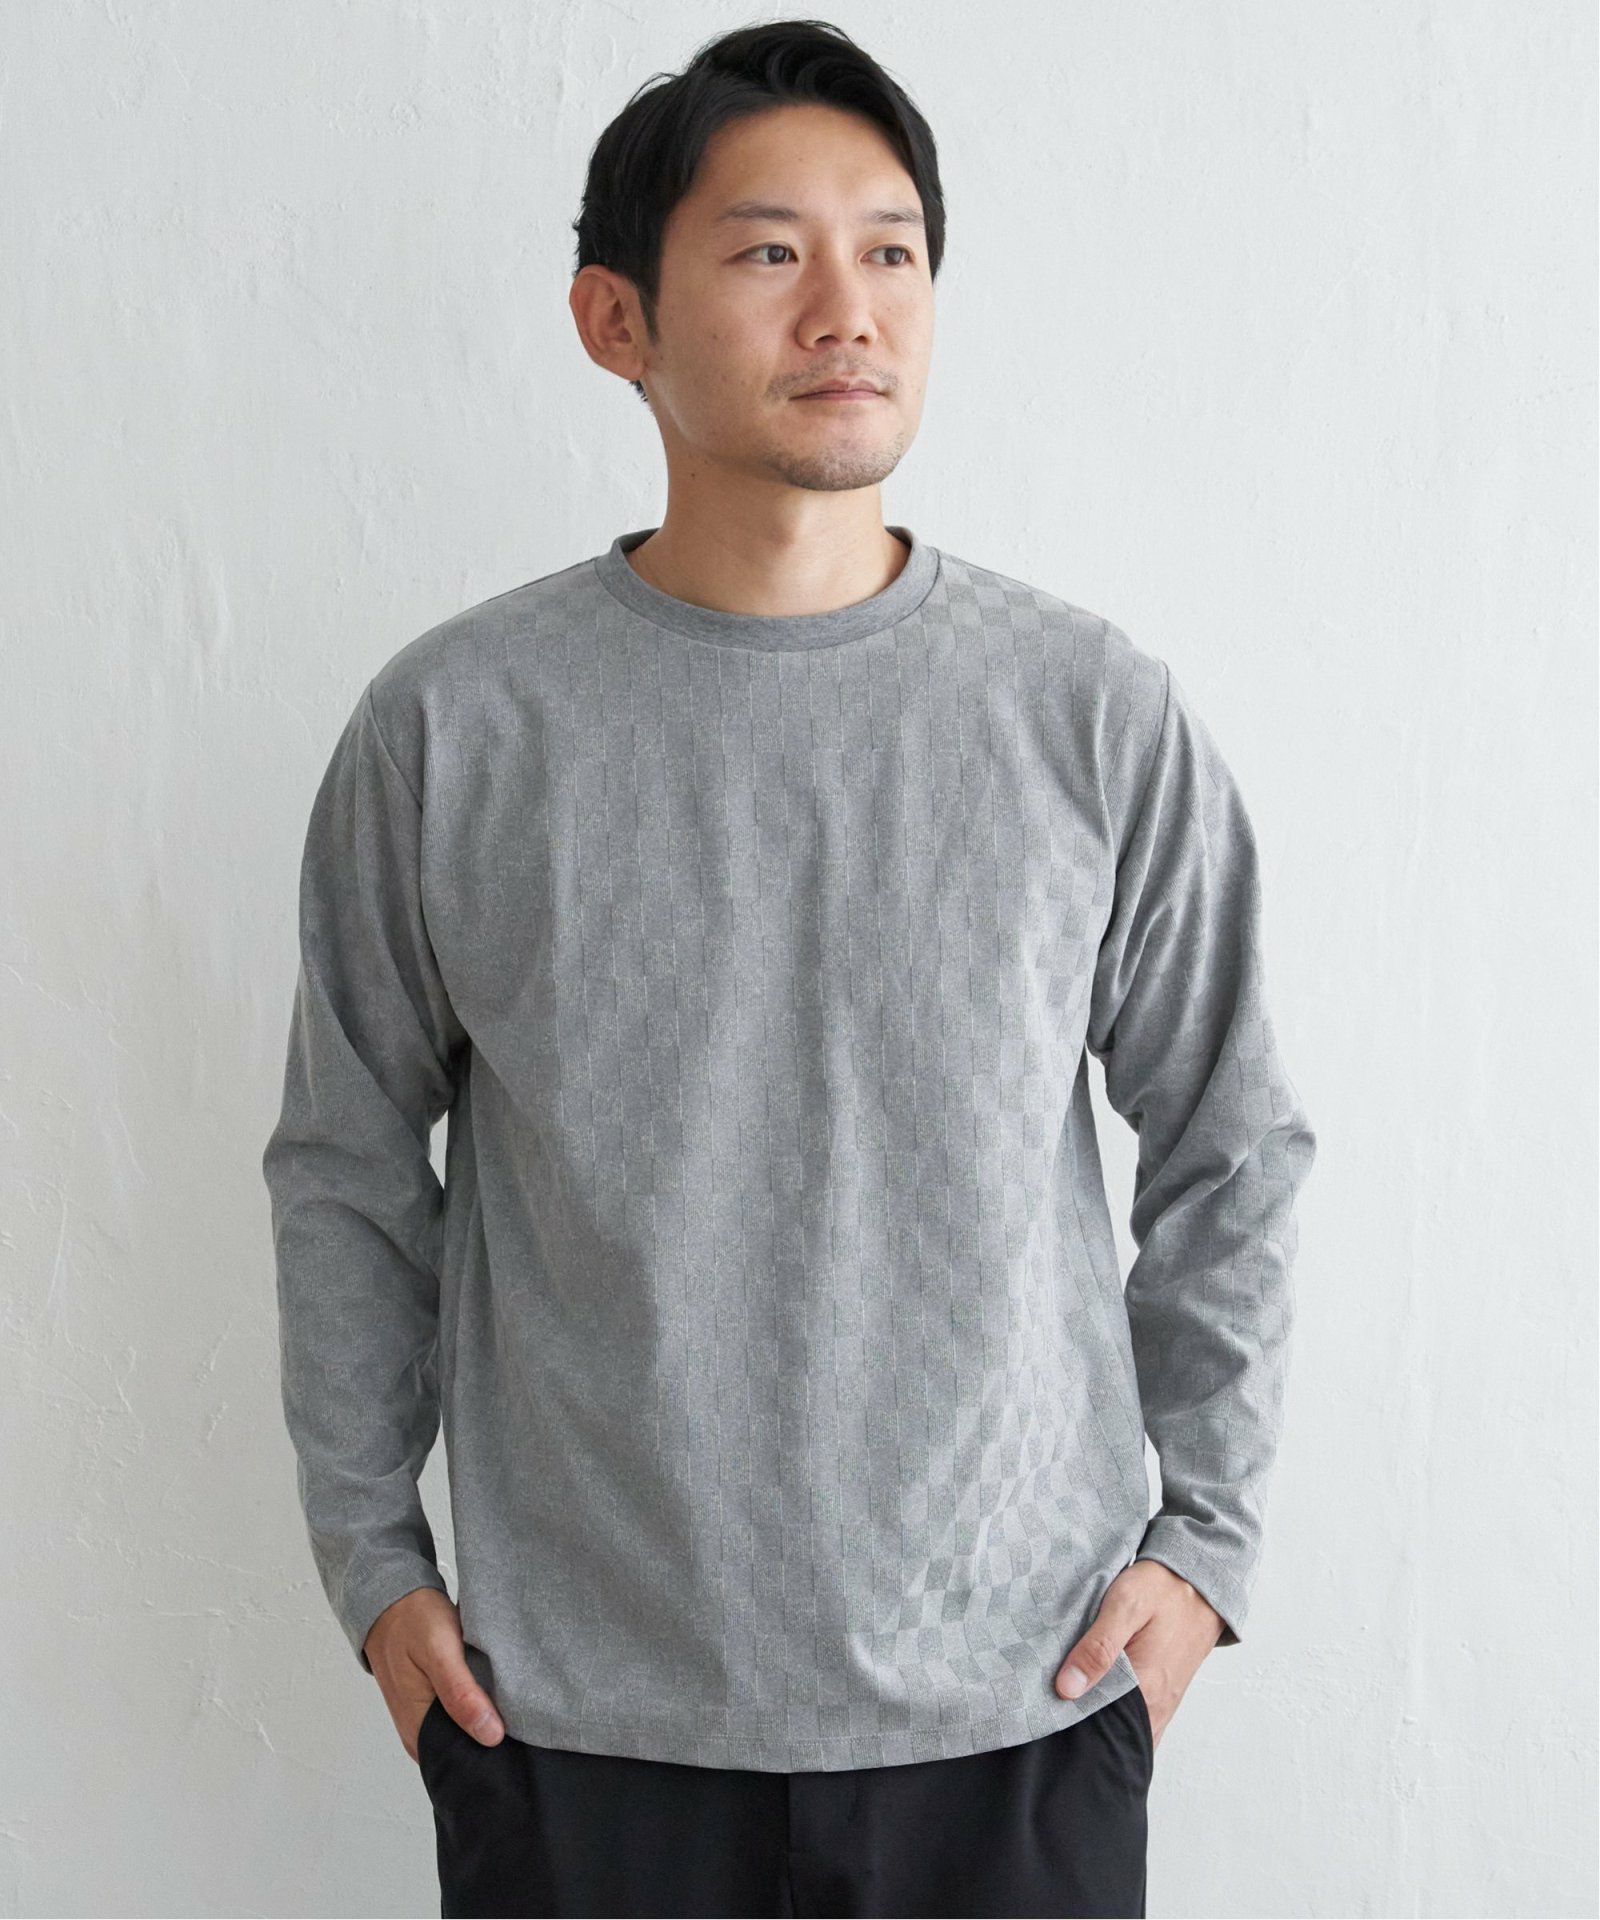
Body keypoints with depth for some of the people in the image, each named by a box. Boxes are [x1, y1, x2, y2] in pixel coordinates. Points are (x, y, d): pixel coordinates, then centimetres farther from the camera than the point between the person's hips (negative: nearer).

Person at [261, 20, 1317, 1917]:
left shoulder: (1099, 716, -4)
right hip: (574, 1714, 0)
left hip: (1024, 1699, 1)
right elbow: (347, 1168, 5)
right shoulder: (448, 726, -5)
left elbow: (1231, 1153, 6)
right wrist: (370, 1558, 5)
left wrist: (1209, 1534, 3)